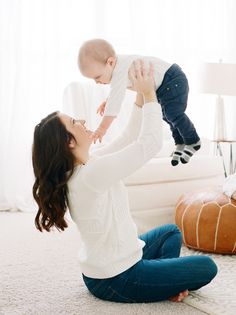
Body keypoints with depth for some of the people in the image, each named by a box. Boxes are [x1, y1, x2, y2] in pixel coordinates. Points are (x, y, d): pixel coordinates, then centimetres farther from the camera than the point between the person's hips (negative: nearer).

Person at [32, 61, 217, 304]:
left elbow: (128, 139, 5)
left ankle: (164, 283, 14)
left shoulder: (82, 166, -2)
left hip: (105, 266, 9)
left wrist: (141, 96, -2)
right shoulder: (92, 173, -32)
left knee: (171, 232, 28)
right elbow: (151, 143, -28)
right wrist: (149, 94, -19)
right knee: (207, 268, 1)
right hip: (115, 281, -9)